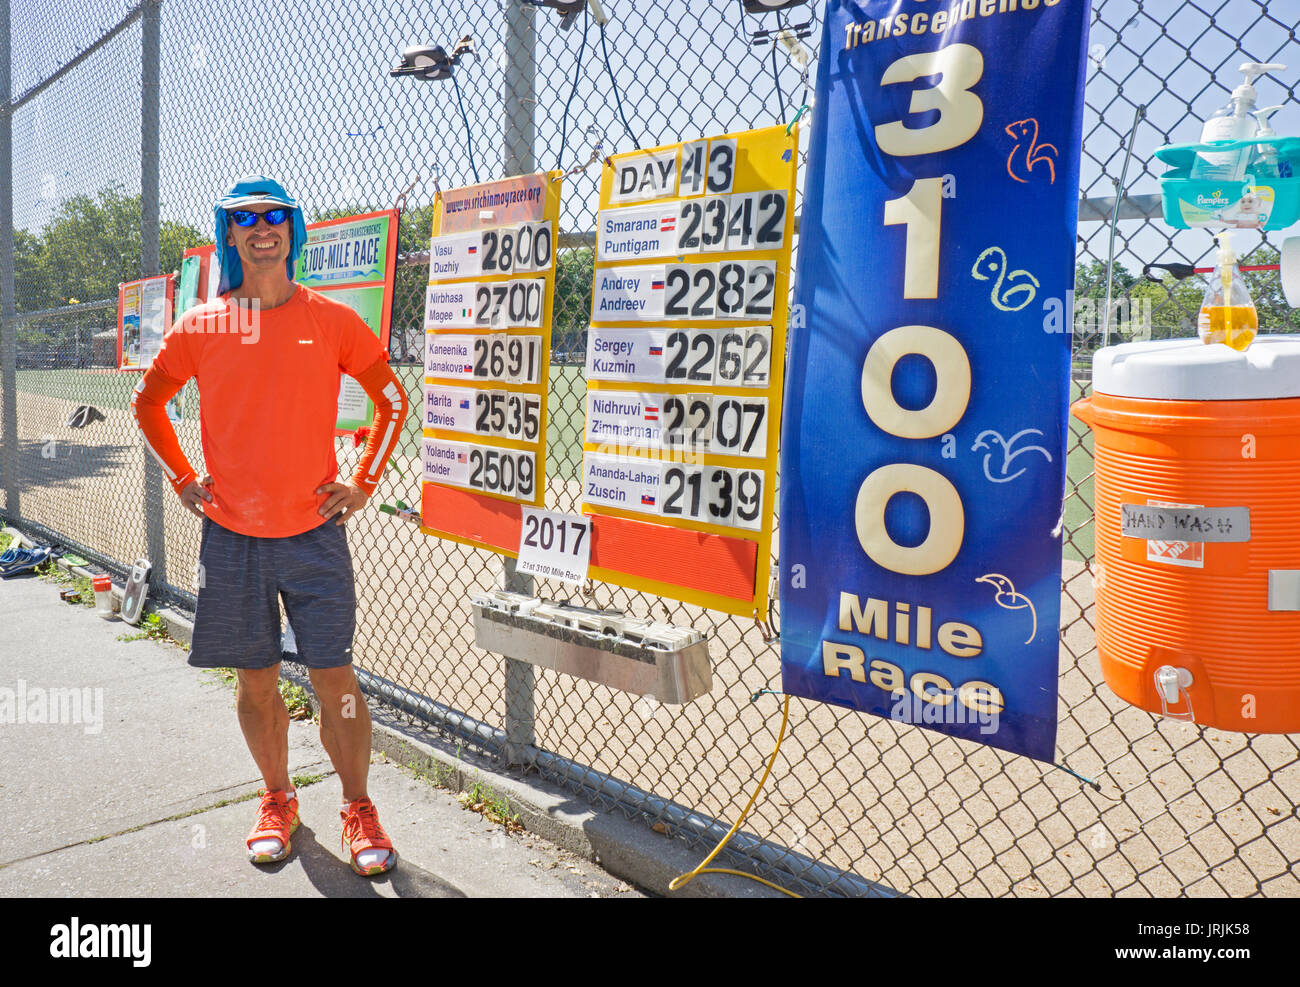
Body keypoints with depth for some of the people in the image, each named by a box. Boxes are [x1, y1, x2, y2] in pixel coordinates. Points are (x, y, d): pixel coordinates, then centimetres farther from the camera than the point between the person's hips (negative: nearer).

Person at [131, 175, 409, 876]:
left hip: (314, 530, -1)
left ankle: (358, 809, 17)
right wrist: (183, 479, 10)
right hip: (230, 535, 2)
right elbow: (148, 402, 18)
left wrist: (363, 482, 2)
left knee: (334, 678, -1)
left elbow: (392, 399, 8)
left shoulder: (332, 320, 0)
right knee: (256, 681, 11)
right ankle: (278, 801, 31)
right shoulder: (201, 326, 3)